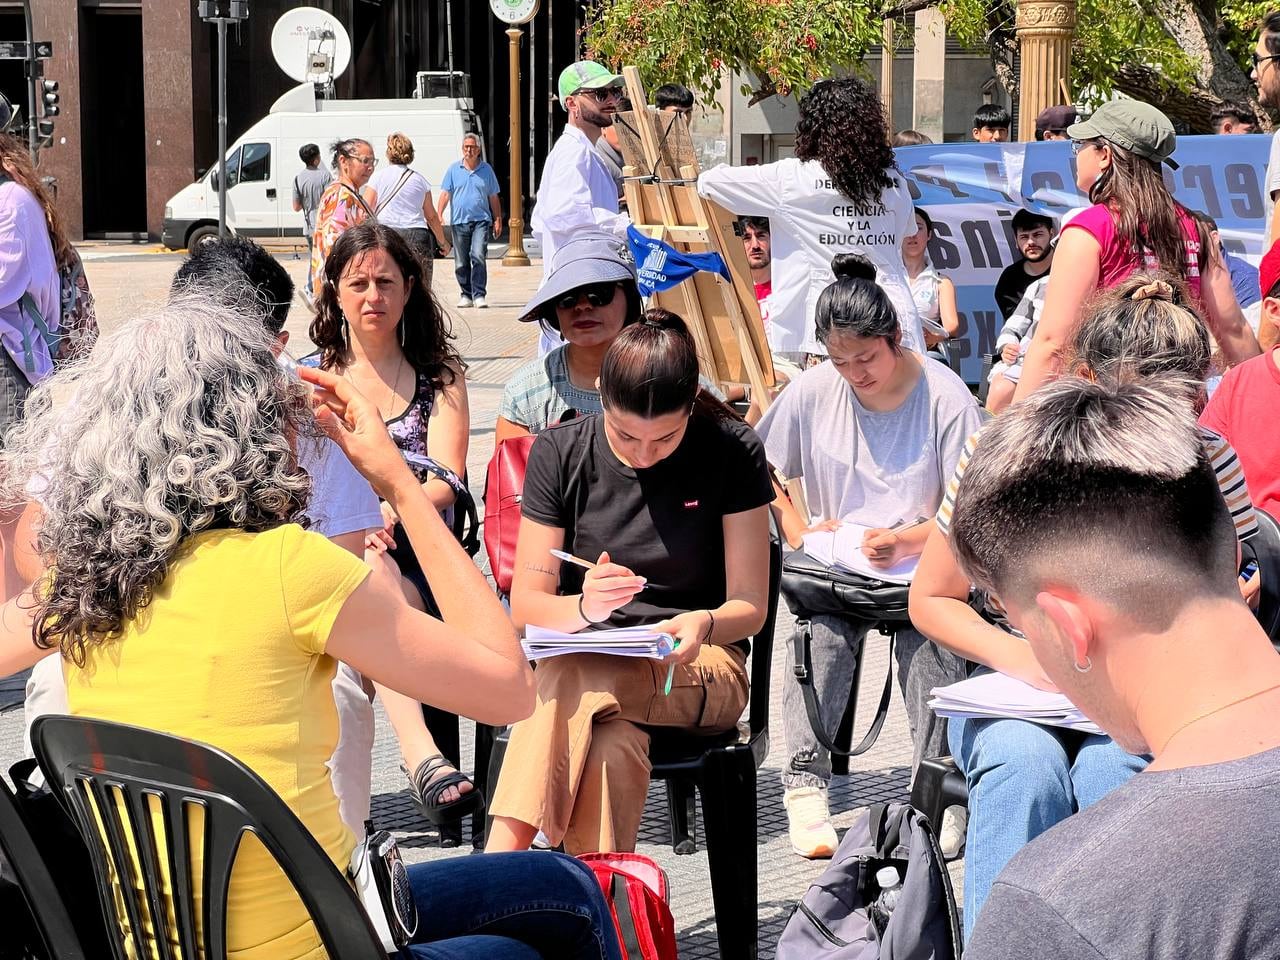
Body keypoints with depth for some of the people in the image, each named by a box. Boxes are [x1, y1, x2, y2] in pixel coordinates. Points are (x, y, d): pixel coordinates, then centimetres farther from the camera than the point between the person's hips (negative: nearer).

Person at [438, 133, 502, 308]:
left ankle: (479, 295, -13)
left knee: (478, 257, -16)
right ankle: (466, 295, 17)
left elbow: (494, 198, 13)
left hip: (481, 221, -1)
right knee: (461, 262, 5)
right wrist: (438, 215, -7)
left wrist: (498, 220, 9)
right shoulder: (454, 169, 7)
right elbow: (445, 194, 4)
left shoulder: (486, 170, 8)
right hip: (459, 221, 1)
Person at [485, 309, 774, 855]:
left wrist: (703, 624, -26)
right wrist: (585, 607, -25)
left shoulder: (732, 452, -3)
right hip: (584, 656, 2)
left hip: (702, 670, -1)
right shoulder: (559, 454, 0)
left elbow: (750, 606, -2)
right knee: (613, 746, -38)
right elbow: (525, 606, -2)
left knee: (569, 682, -35)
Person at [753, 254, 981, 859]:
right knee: (819, 630, -29)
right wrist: (799, 533, -3)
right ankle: (805, 782, -23)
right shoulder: (813, 391, 2)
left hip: (923, 567, -1)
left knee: (930, 638, -30)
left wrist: (902, 542, -21)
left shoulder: (944, 396, -5)